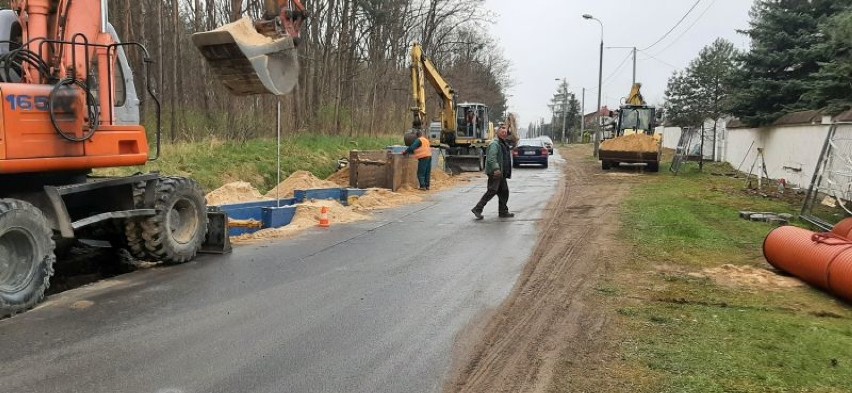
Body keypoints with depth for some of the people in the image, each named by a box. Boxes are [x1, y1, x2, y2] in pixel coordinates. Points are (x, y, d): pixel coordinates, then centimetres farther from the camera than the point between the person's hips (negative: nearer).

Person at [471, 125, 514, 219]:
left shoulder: (505, 144, 20)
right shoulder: (495, 144, -11)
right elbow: (491, 158, -25)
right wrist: (496, 168, -36)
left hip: (501, 173, 10)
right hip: (495, 173, -10)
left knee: (504, 192, 10)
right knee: (492, 191, -13)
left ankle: (503, 211, 18)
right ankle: (477, 209, -8)